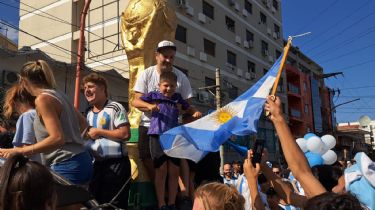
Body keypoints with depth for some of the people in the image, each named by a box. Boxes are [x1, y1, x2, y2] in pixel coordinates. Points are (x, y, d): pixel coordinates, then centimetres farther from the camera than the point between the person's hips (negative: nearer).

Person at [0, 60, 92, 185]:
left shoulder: (43, 99, -12)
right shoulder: (58, 95, 14)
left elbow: (57, 138, -21)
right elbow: (84, 124, 23)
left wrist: (20, 151, -20)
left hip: (67, 166, -9)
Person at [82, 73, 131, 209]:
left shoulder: (115, 108, -10)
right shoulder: (89, 114, 16)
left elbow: (125, 134, -19)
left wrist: (99, 132, -13)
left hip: (115, 163, -8)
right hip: (96, 164, 8)